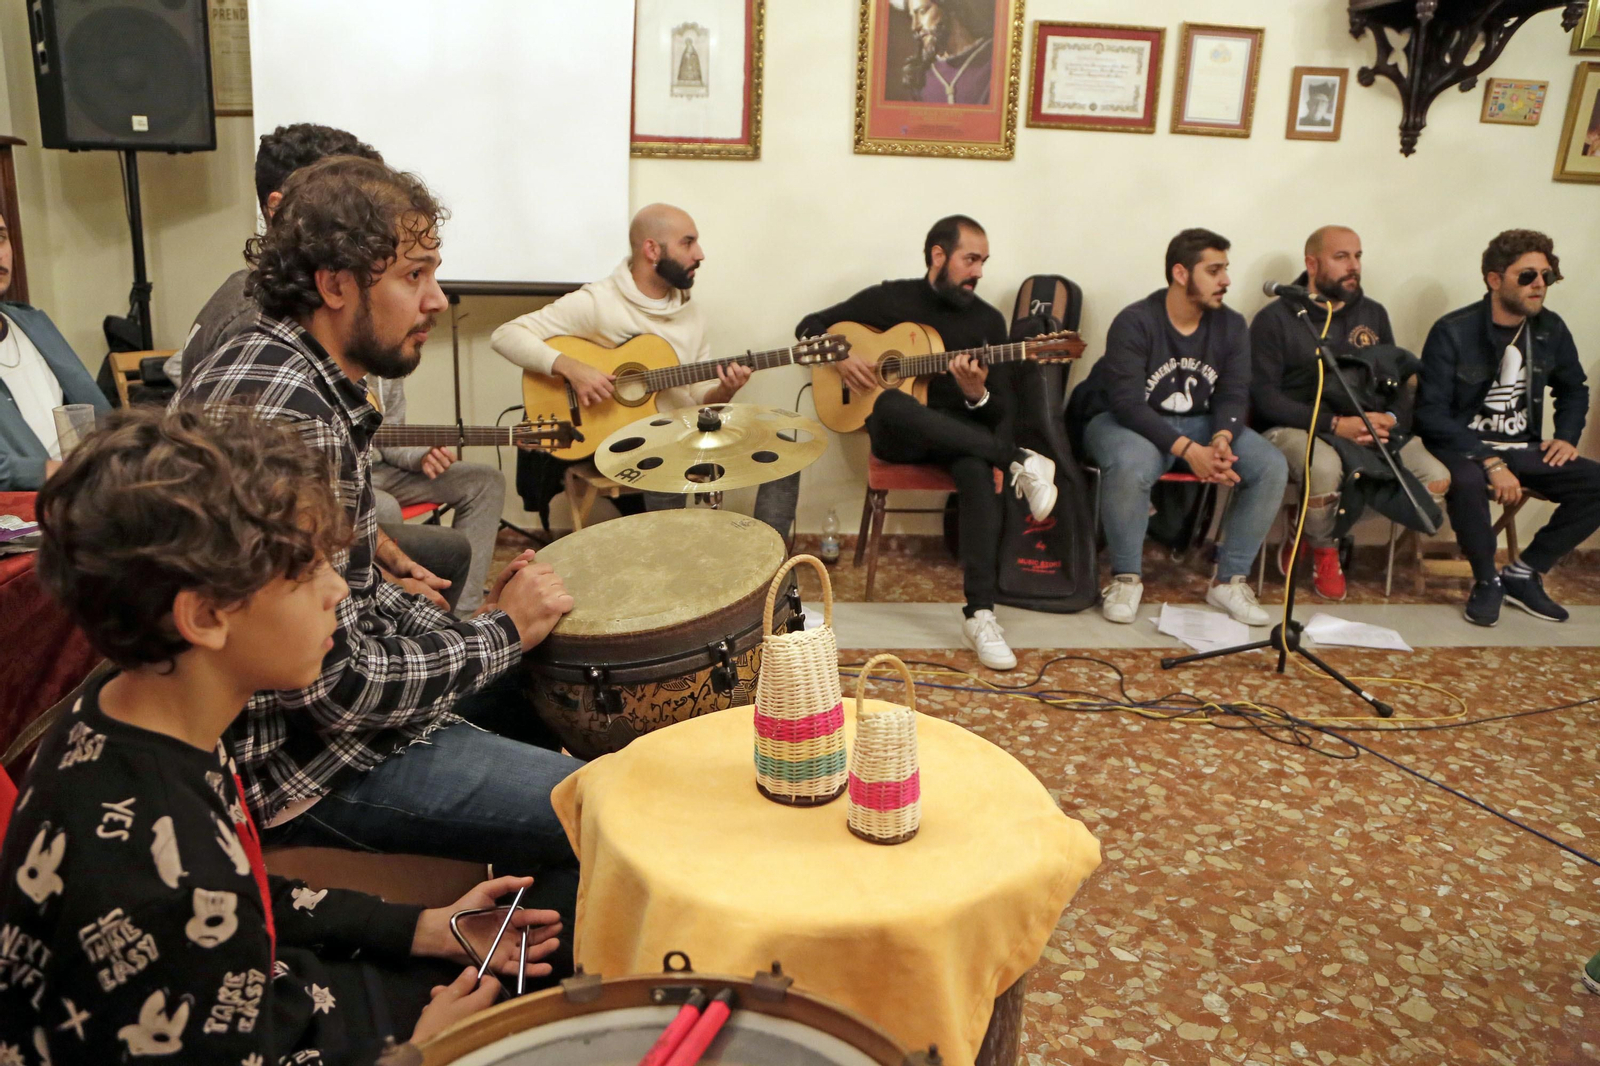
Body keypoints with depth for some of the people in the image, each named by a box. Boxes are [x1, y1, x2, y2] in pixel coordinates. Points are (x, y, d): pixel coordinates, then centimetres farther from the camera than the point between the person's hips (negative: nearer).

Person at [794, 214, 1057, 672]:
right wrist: (839, 358, -10)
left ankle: (979, 614, -41)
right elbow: (810, 326, 11)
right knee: (891, 404, -39)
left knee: (977, 468, -37)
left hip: (961, 434, 1)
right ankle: (1018, 463, -34)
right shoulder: (889, 298, 4)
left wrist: (977, 394, -20)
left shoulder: (988, 320, 8)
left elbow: (1000, 412, 4)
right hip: (897, 434, -1)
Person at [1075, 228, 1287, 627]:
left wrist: (1222, 439, -28)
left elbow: (1233, 395, -4)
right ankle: (1126, 578, -17)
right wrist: (1189, 451, -33)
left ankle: (1229, 581, -4)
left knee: (1271, 466, -17)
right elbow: (1127, 403, -25)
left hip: (1201, 423, 5)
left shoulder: (1231, 326, 0)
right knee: (1130, 465, -40)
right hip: (1126, 420, -5)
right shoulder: (1135, 323, -17)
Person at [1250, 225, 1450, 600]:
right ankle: (1323, 552, -6)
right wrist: (1335, 424, -21)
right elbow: (1264, 397, -11)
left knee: (1436, 479, -17)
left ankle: (1323, 532, -4)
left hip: (1366, 428, 6)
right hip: (1292, 429, -5)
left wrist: (1387, 419, -9)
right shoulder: (1275, 319, -2)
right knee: (1326, 466, -39)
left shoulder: (1373, 314, 16)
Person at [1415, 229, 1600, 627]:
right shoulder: (1453, 332, -12)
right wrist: (1490, 462, -26)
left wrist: (1566, 437, 3)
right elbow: (1431, 414, -18)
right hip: (1463, 446, -6)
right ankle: (1486, 582, -13)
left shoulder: (1550, 329, 4)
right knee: (1468, 482, -39)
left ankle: (1523, 575, -3)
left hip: (1523, 449, 6)